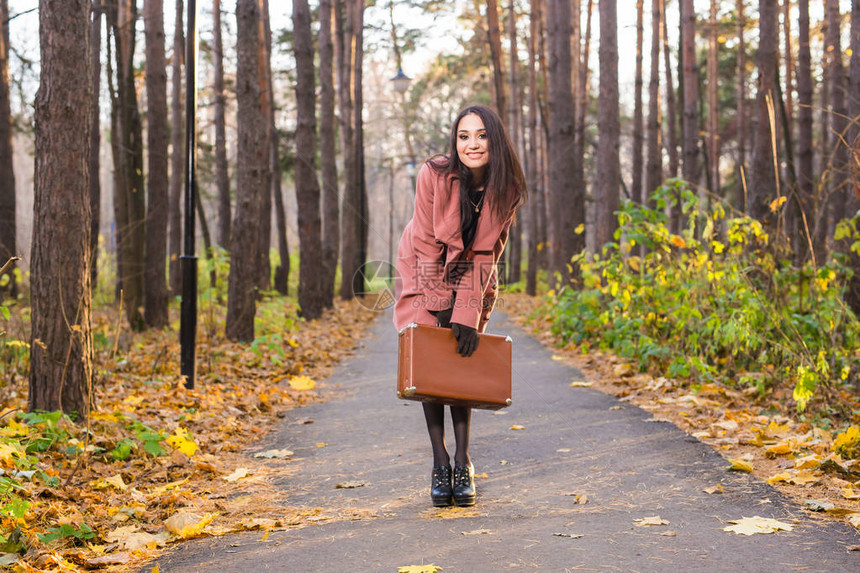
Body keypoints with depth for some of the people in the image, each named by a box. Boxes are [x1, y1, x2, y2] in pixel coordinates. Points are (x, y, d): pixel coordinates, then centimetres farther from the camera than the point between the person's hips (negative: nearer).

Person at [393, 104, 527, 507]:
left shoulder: (506, 189, -17)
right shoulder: (434, 175, -24)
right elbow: (427, 244, -19)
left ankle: (463, 463, -5)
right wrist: (438, 311, -21)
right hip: (426, 274, -1)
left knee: (464, 359, -7)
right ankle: (440, 463, -6)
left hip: (473, 277, 2)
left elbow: (487, 253, -12)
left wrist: (468, 315, -19)